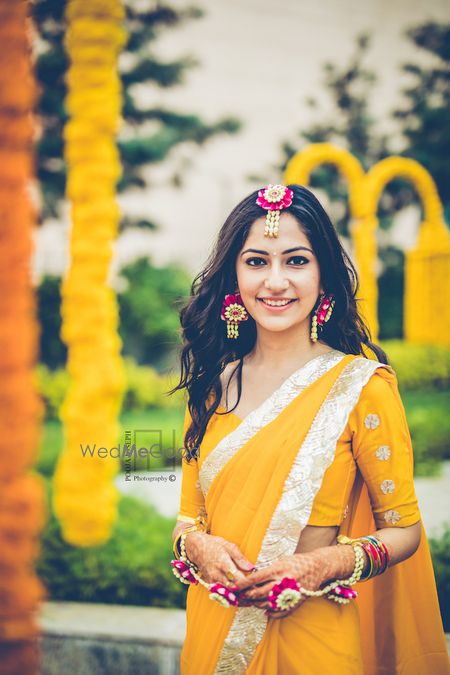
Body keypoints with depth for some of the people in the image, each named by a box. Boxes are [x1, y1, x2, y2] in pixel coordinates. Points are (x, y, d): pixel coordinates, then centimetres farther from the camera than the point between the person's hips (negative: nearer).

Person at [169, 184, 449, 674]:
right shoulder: (211, 384, 2)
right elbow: (189, 513, 10)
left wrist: (326, 564, -21)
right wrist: (197, 544, -12)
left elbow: (403, 528, -5)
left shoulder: (361, 385, -11)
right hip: (212, 632, 4)